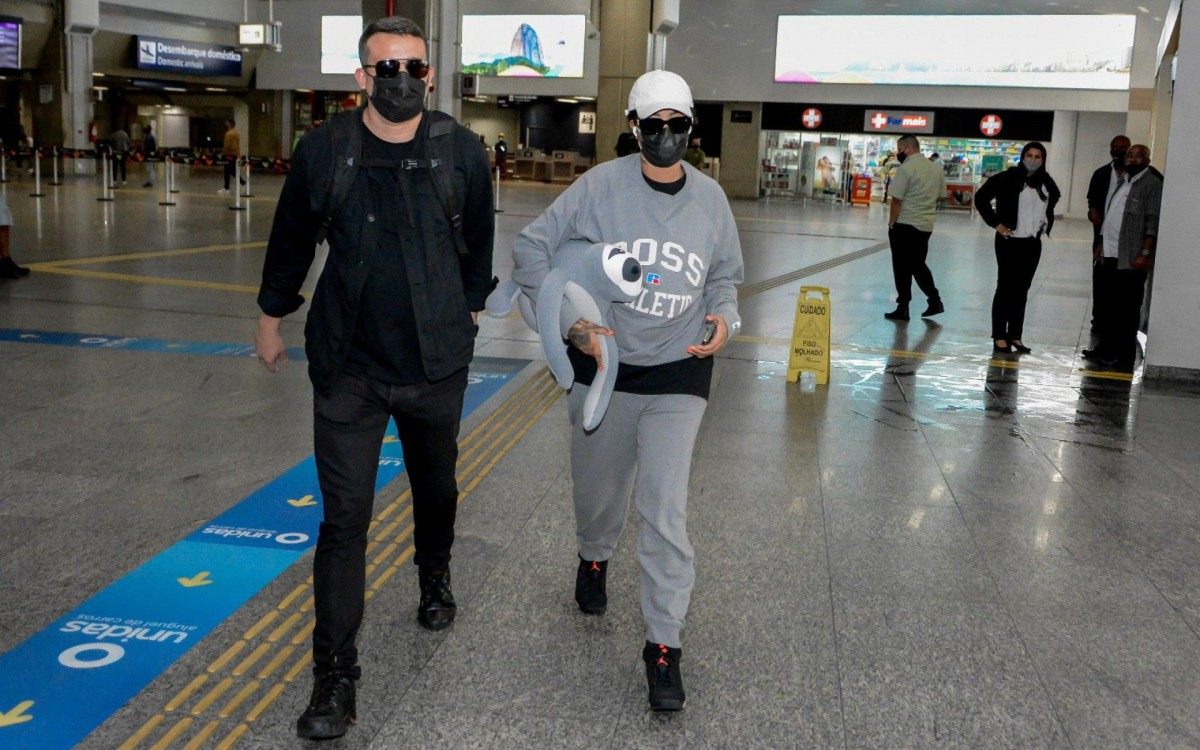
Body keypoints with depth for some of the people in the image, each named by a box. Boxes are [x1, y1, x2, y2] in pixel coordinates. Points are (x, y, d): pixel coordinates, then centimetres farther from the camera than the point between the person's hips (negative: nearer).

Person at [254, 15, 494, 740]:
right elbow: (292, 240, 8)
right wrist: (272, 315, 17)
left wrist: (469, 308, 19)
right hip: (349, 363, -1)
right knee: (344, 518, -3)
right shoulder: (325, 150, -7)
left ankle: (435, 579, 53)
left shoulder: (461, 150, -6)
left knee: (437, 488, 22)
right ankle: (335, 677, 6)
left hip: (436, 360, 2)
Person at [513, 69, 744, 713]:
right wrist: (568, 320, -13)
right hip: (601, 366, 0)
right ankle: (594, 560, 54)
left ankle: (664, 644, 4)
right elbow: (532, 247, -5)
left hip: (677, 374, 0)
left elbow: (724, 274, 15)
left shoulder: (710, 198, 0)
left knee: (665, 509, -9)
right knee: (599, 491, 18)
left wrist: (724, 317, -6)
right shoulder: (601, 186, -9)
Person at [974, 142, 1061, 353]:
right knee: (1005, 288, 0)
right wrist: (995, 223, -9)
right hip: (1009, 241, -5)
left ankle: (1015, 336, 17)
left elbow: (1053, 200, 27)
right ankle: (999, 337, 6)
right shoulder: (1009, 177, -10)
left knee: (1021, 290, 10)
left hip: (1033, 243, 5)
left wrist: (1047, 223, 14)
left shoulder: (1046, 182, 6)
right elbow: (981, 197, -8)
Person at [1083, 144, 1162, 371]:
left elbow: (1153, 223, -14)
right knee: (1105, 305, 14)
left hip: (1131, 259, -8)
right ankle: (1106, 348, 26)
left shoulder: (1152, 184, -9)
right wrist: (1101, 244, 19)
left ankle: (1125, 358, 3)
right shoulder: (1123, 181, 17)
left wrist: (1145, 254, -20)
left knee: (1127, 310, -2)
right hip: (1110, 255, 8)